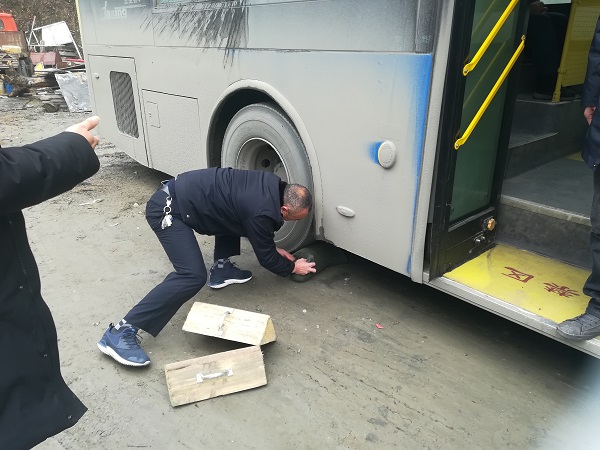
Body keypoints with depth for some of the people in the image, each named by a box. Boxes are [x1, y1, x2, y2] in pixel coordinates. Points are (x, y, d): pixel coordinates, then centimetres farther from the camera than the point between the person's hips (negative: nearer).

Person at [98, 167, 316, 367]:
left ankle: (221, 269, 28)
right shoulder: (262, 212, -20)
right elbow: (265, 257, -4)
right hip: (167, 209, -10)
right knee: (193, 276, -18)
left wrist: (272, 248, 23)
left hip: (179, 191, 10)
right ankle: (121, 332, -16)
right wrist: (292, 267, 11)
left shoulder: (273, 186, 5)